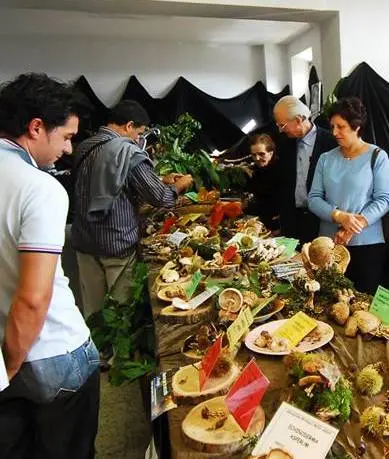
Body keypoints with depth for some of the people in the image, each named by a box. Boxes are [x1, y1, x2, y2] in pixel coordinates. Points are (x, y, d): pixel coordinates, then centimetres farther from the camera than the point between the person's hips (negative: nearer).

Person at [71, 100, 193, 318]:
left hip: (84, 241, 7)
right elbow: (160, 198, -14)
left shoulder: (85, 147, 6)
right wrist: (180, 185, 8)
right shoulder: (128, 151, -16)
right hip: (117, 244, -7)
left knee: (92, 311, 16)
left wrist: (162, 181, 19)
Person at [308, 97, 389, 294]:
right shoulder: (326, 159, 7)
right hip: (329, 243, 3)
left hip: (367, 244, -3)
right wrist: (339, 216, -16)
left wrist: (353, 227, -18)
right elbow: (313, 198, 1)